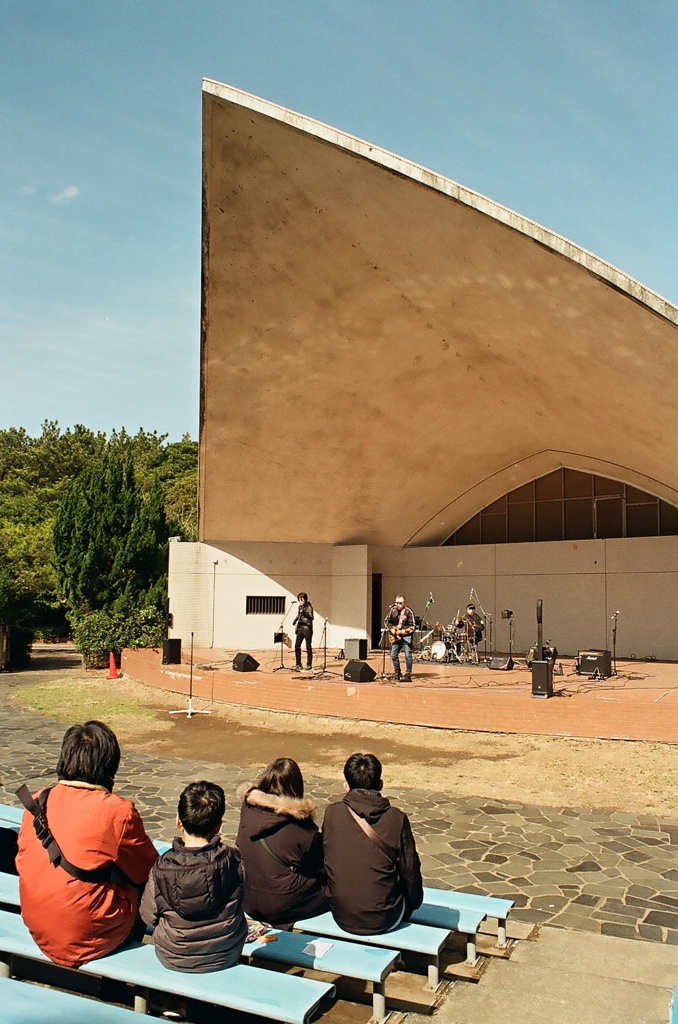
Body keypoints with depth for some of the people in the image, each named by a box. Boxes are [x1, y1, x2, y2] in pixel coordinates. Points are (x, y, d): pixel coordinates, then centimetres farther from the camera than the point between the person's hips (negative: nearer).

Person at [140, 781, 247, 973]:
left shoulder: (162, 867, -21)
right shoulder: (232, 859, -20)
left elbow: (149, 916, -9)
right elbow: (239, 896, -4)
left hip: (173, 959, 0)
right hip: (225, 957, 0)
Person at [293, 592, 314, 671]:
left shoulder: (309, 607, -7)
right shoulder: (300, 607, 12)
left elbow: (311, 617, -17)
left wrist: (305, 613, -31)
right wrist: (295, 620, 14)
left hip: (307, 628, -6)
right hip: (300, 628, 6)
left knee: (308, 647, 0)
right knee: (297, 646, 2)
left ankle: (309, 664, 8)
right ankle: (298, 664, 12)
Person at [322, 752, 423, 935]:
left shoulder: (332, 813, -8)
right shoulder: (396, 819, -13)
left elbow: (327, 862, 4)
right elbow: (410, 871, -5)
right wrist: (414, 902, 15)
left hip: (342, 918, 3)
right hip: (383, 920, -3)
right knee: (408, 885, 27)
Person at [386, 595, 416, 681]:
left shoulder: (409, 612, -9)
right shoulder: (392, 610, 5)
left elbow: (412, 626, -9)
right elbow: (387, 621, 14)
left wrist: (405, 631, -23)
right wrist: (391, 629, -1)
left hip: (406, 635, -5)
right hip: (395, 636, 5)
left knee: (408, 655, -12)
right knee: (394, 655, 4)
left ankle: (408, 674, -7)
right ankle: (397, 673, 18)